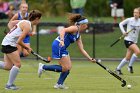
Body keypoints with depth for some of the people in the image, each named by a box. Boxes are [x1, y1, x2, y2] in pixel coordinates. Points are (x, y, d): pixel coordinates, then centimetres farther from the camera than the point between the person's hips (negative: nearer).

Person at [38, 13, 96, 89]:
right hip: (58, 46, -10)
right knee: (65, 68, -9)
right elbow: (63, 30, -24)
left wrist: (90, 59, 16)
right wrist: (62, 40, -40)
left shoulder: (78, 35, 19)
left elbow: (82, 50, 20)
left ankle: (59, 84, 10)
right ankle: (43, 67, -6)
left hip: (63, 49, 10)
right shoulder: (75, 28, -8)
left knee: (68, 67, 8)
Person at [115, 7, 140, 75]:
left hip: (134, 41, 5)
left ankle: (118, 69, 24)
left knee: (128, 58, 7)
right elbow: (121, 24, 5)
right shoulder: (129, 20, -7)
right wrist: (123, 32, -7)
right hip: (128, 39, -5)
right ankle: (130, 66, -10)